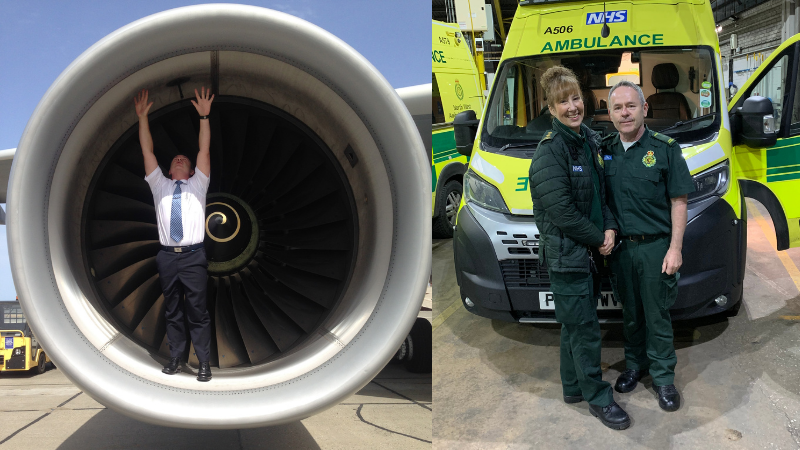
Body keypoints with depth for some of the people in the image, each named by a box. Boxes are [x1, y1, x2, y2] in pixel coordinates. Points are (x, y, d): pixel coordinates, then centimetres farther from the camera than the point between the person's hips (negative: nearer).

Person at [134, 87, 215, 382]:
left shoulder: (197, 185, 14)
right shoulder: (160, 185, 18)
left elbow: (204, 150, 6)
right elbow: (147, 152, 14)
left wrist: (204, 117, -1)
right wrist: (142, 117, 9)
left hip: (193, 257, -2)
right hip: (167, 257, 2)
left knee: (198, 312, -2)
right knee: (172, 311, 7)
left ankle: (204, 363, 2)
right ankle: (175, 358, 16)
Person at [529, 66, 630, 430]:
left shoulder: (590, 141, 9)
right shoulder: (550, 151, -17)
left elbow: (602, 192, 16)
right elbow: (561, 211, -21)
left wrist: (609, 228, -1)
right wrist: (598, 239, -11)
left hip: (591, 250, 8)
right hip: (566, 253, -8)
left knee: (575, 323, 18)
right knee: (584, 328, 1)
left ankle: (573, 386, 33)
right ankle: (598, 398, 15)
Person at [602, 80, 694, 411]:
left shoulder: (665, 149, -5)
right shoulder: (604, 151, 6)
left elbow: (678, 202, -5)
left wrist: (675, 248, -11)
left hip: (655, 247, -3)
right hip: (620, 247, 3)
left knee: (657, 315, 4)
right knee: (630, 313, 15)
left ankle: (663, 377, 19)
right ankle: (634, 365, 32)